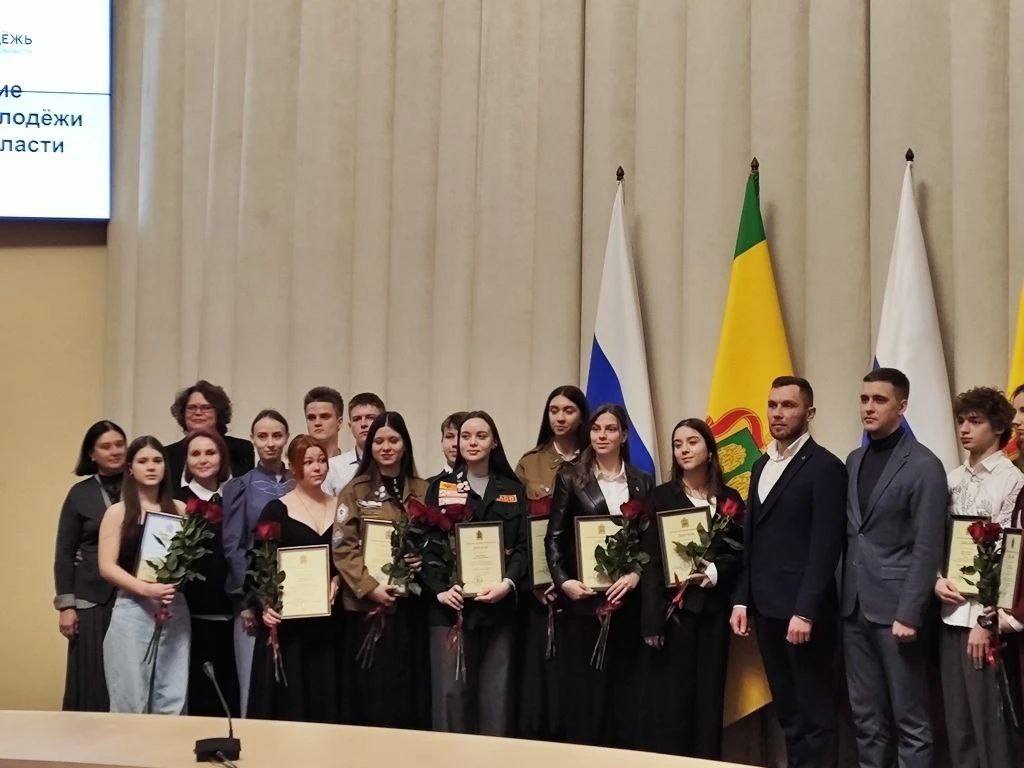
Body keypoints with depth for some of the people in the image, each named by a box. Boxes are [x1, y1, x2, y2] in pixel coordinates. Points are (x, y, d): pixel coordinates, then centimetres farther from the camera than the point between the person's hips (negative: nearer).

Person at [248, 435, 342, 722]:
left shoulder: (339, 507, 11)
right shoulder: (277, 510, 0)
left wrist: (336, 582, -4)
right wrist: (266, 606, -18)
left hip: (329, 617, 3)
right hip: (288, 618, -3)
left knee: (326, 695, 4)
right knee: (288, 700, -3)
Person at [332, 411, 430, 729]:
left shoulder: (422, 491, 10)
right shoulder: (355, 492, 2)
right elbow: (343, 548, -4)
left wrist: (426, 558, -6)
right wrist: (371, 587, -15)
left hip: (412, 603, 3)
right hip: (369, 605, -3)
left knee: (413, 686, 5)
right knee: (373, 689, -2)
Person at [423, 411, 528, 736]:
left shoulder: (513, 490, 12)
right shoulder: (440, 487, 9)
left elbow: (524, 545, 5)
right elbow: (427, 545, 3)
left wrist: (508, 583, -12)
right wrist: (440, 589, -12)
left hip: (499, 605, 1)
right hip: (451, 605, -1)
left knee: (496, 696, 2)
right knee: (451, 695, -5)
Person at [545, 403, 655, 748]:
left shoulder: (642, 483, 11)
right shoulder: (570, 478, 4)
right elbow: (554, 538, 0)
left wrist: (636, 574, -10)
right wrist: (563, 581, -13)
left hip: (627, 597, 2)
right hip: (583, 597, -2)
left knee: (624, 685, 3)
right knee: (582, 686, -1)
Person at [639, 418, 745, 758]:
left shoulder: (729, 499, 9)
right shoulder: (661, 497, 2)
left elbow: (739, 553, 7)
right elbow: (651, 560, -3)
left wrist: (712, 573, -14)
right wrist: (652, 620, -11)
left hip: (713, 608, 2)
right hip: (672, 606, -2)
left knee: (709, 695, 5)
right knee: (668, 696, -4)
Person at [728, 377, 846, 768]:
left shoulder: (824, 467, -9)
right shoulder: (761, 465, 15)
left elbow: (825, 546, -14)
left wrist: (805, 611, -19)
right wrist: (742, 600, 11)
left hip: (802, 610, -7)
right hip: (766, 608, 7)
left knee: (814, 712, 0)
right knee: (786, 710, 13)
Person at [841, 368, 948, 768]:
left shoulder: (923, 466, -8)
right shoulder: (855, 460, 13)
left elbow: (927, 548, -11)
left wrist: (909, 614, -16)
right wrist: (843, 596, 8)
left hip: (894, 607, -6)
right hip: (855, 606, 6)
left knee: (910, 718, 0)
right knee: (866, 716, 10)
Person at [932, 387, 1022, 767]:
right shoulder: (952, 479, 11)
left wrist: (986, 621, -13)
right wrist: (937, 579, -6)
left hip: (985, 617, -6)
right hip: (950, 613, 6)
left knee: (989, 719, -2)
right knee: (957, 719, 10)